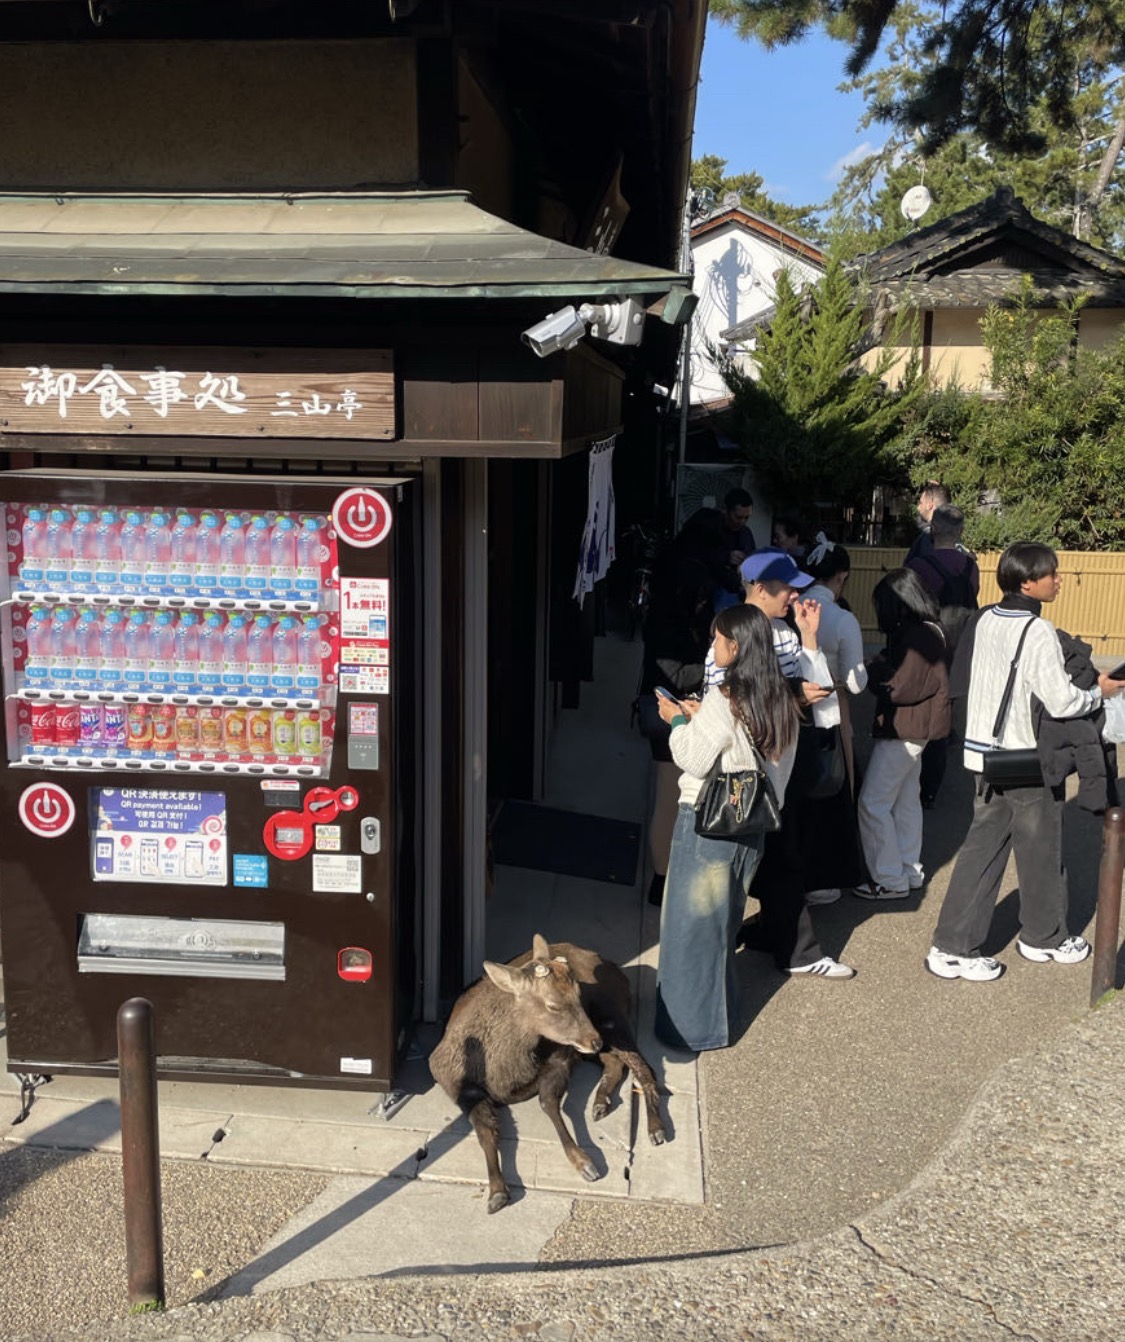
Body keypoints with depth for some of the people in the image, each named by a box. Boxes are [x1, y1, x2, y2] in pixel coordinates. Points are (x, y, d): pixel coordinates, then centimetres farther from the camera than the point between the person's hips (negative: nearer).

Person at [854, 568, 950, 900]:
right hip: (913, 729, 10)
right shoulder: (926, 630, 10)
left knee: (874, 804, -4)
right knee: (906, 800, 18)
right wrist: (879, 669, -8)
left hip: (902, 730, -10)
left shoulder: (917, 636, -22)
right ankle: (910, 871, 27)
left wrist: (871, 673, -10)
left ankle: (890, 881, 2)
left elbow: (900, 687, -24)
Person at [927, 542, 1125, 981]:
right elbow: (1062, 701, -22)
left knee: (982, 846, 10)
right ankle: (1044, 937, 32)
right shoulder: (1037, 631, -20)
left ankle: (953, 946, 8)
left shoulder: (984, 620, 2)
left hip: (987, 751, 7)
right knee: (1040, 851, 13)